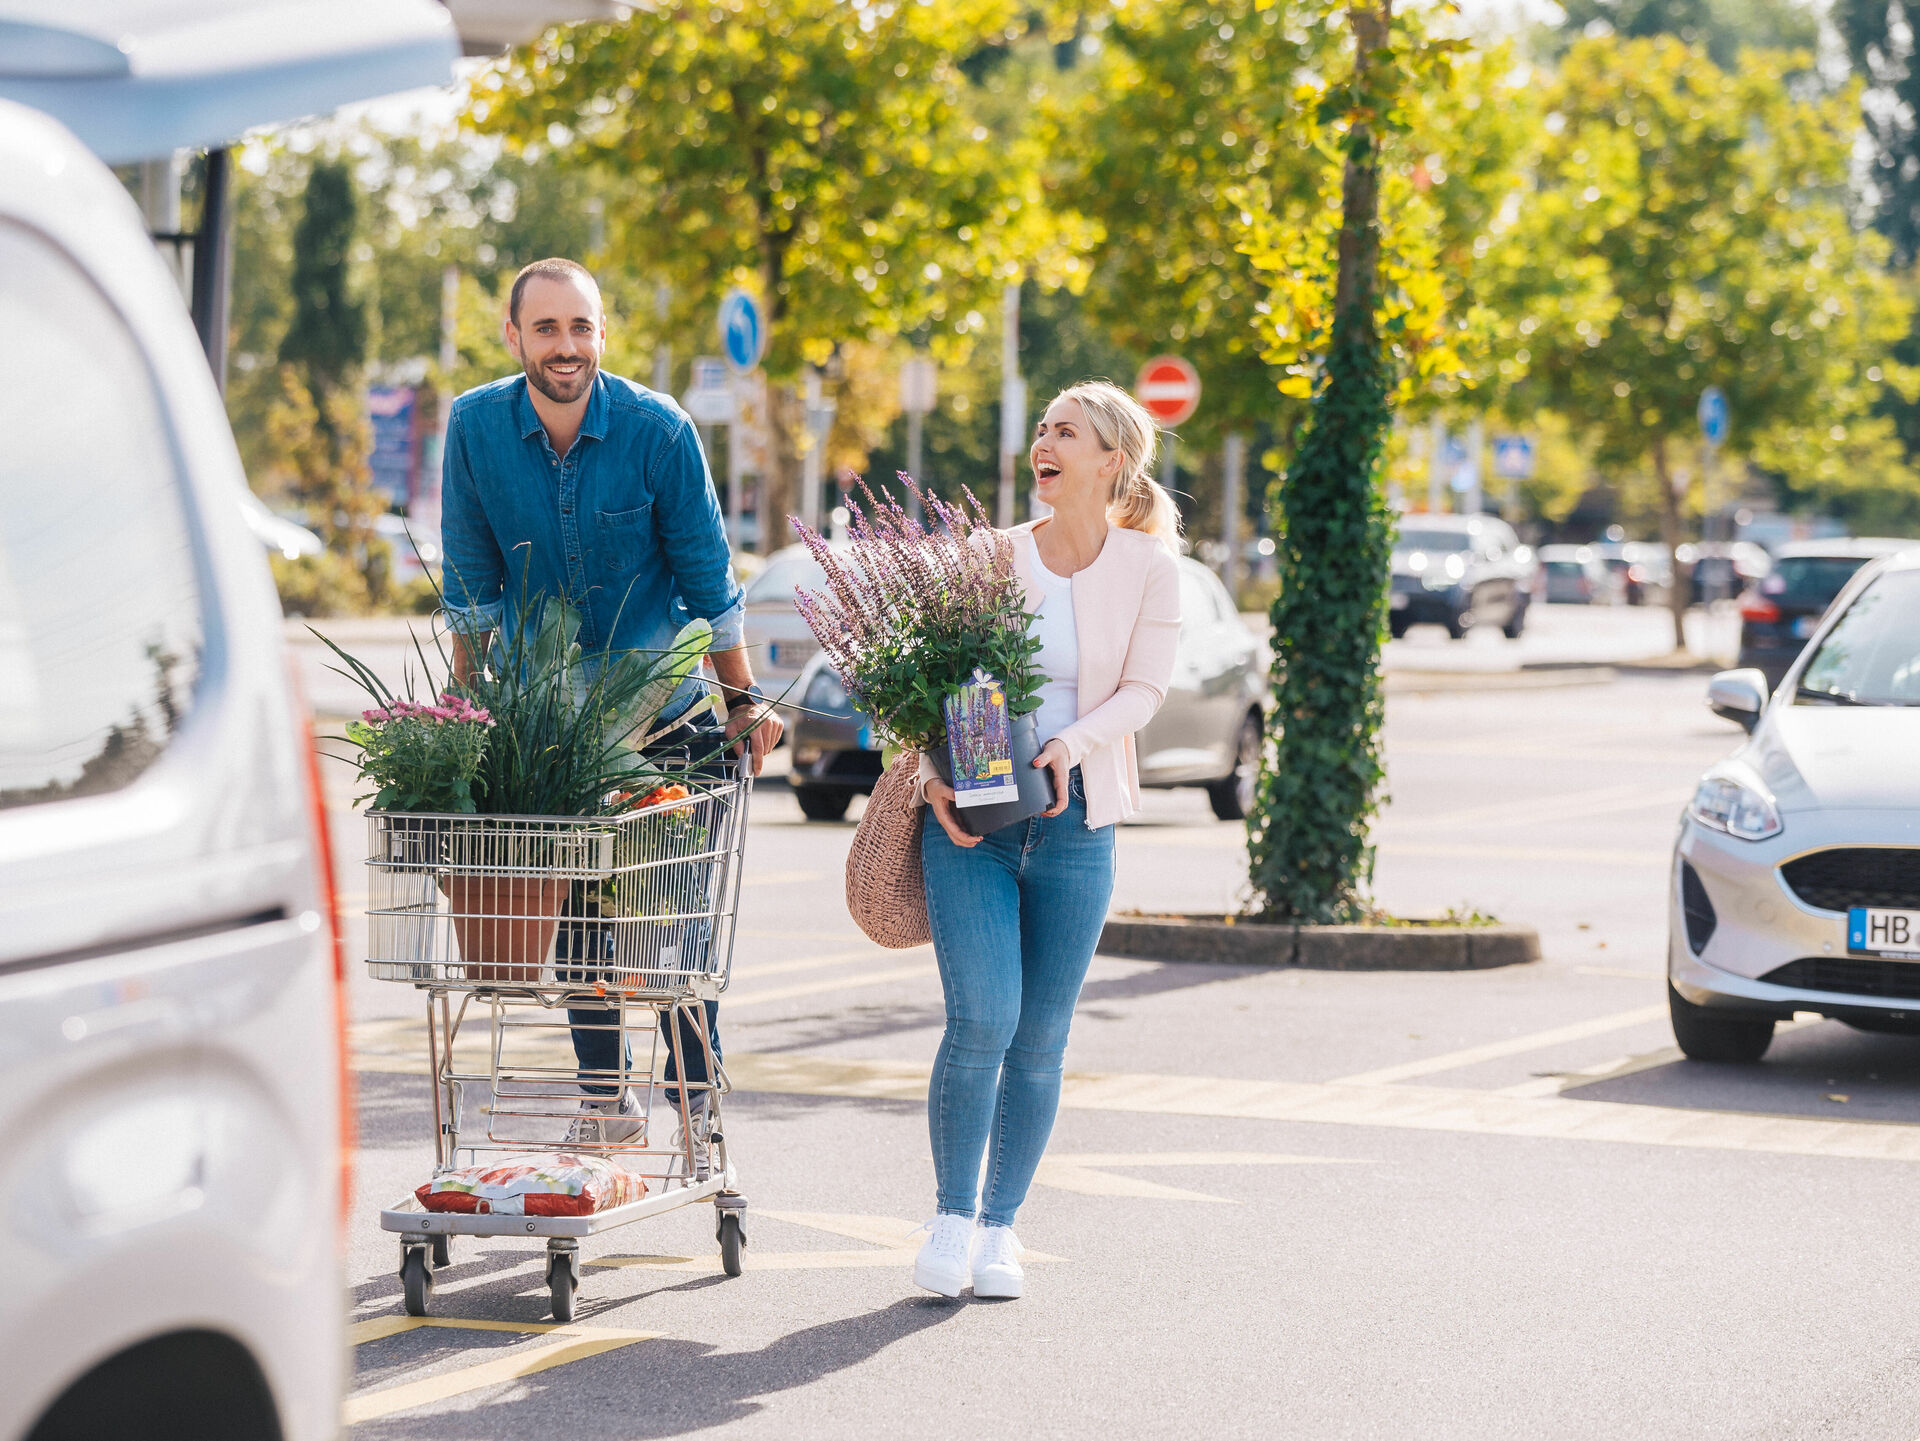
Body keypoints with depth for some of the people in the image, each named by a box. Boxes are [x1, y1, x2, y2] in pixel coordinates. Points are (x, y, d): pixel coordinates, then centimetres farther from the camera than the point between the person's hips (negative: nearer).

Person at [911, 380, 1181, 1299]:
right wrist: (933, 771, -12)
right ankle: (952, 1215, 5)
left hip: (1076, 822, 1)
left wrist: (1074, 741, -20)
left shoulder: (1148, 567, 2)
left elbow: (1144, 688, -2)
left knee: (1041, 1040, 4)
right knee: (981, 1021, -12)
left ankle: (1000, 1225, 18)